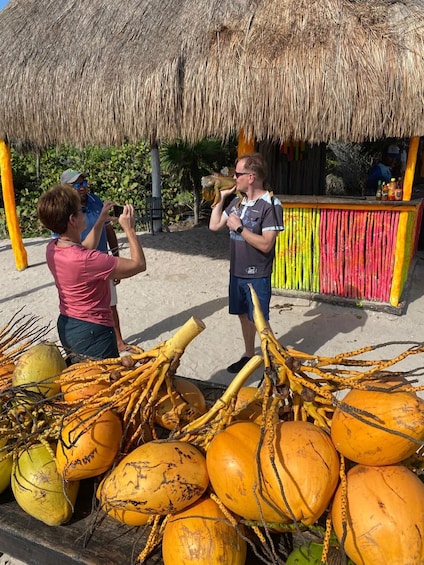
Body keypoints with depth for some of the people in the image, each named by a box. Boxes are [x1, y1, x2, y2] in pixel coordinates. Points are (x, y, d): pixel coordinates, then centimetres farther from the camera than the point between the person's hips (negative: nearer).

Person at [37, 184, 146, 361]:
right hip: (93, 333, -9)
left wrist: (101, 220, 13)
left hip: (65, 326, 9)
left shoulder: (51, 248, -5)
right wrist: (129, 229, -12)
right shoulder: (86, 260, -30)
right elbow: (139, 264, -22)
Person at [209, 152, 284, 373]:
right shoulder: (237, 201, 5)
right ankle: (249, 355, 37)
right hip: (236, 272, 7)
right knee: (244, 315, 19)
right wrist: (221, 197, 4)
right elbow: (214, 226, 9)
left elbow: (266, 244, -23)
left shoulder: (270, 204, -17)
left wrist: (239, 227, -19)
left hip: (257, 276, -7)